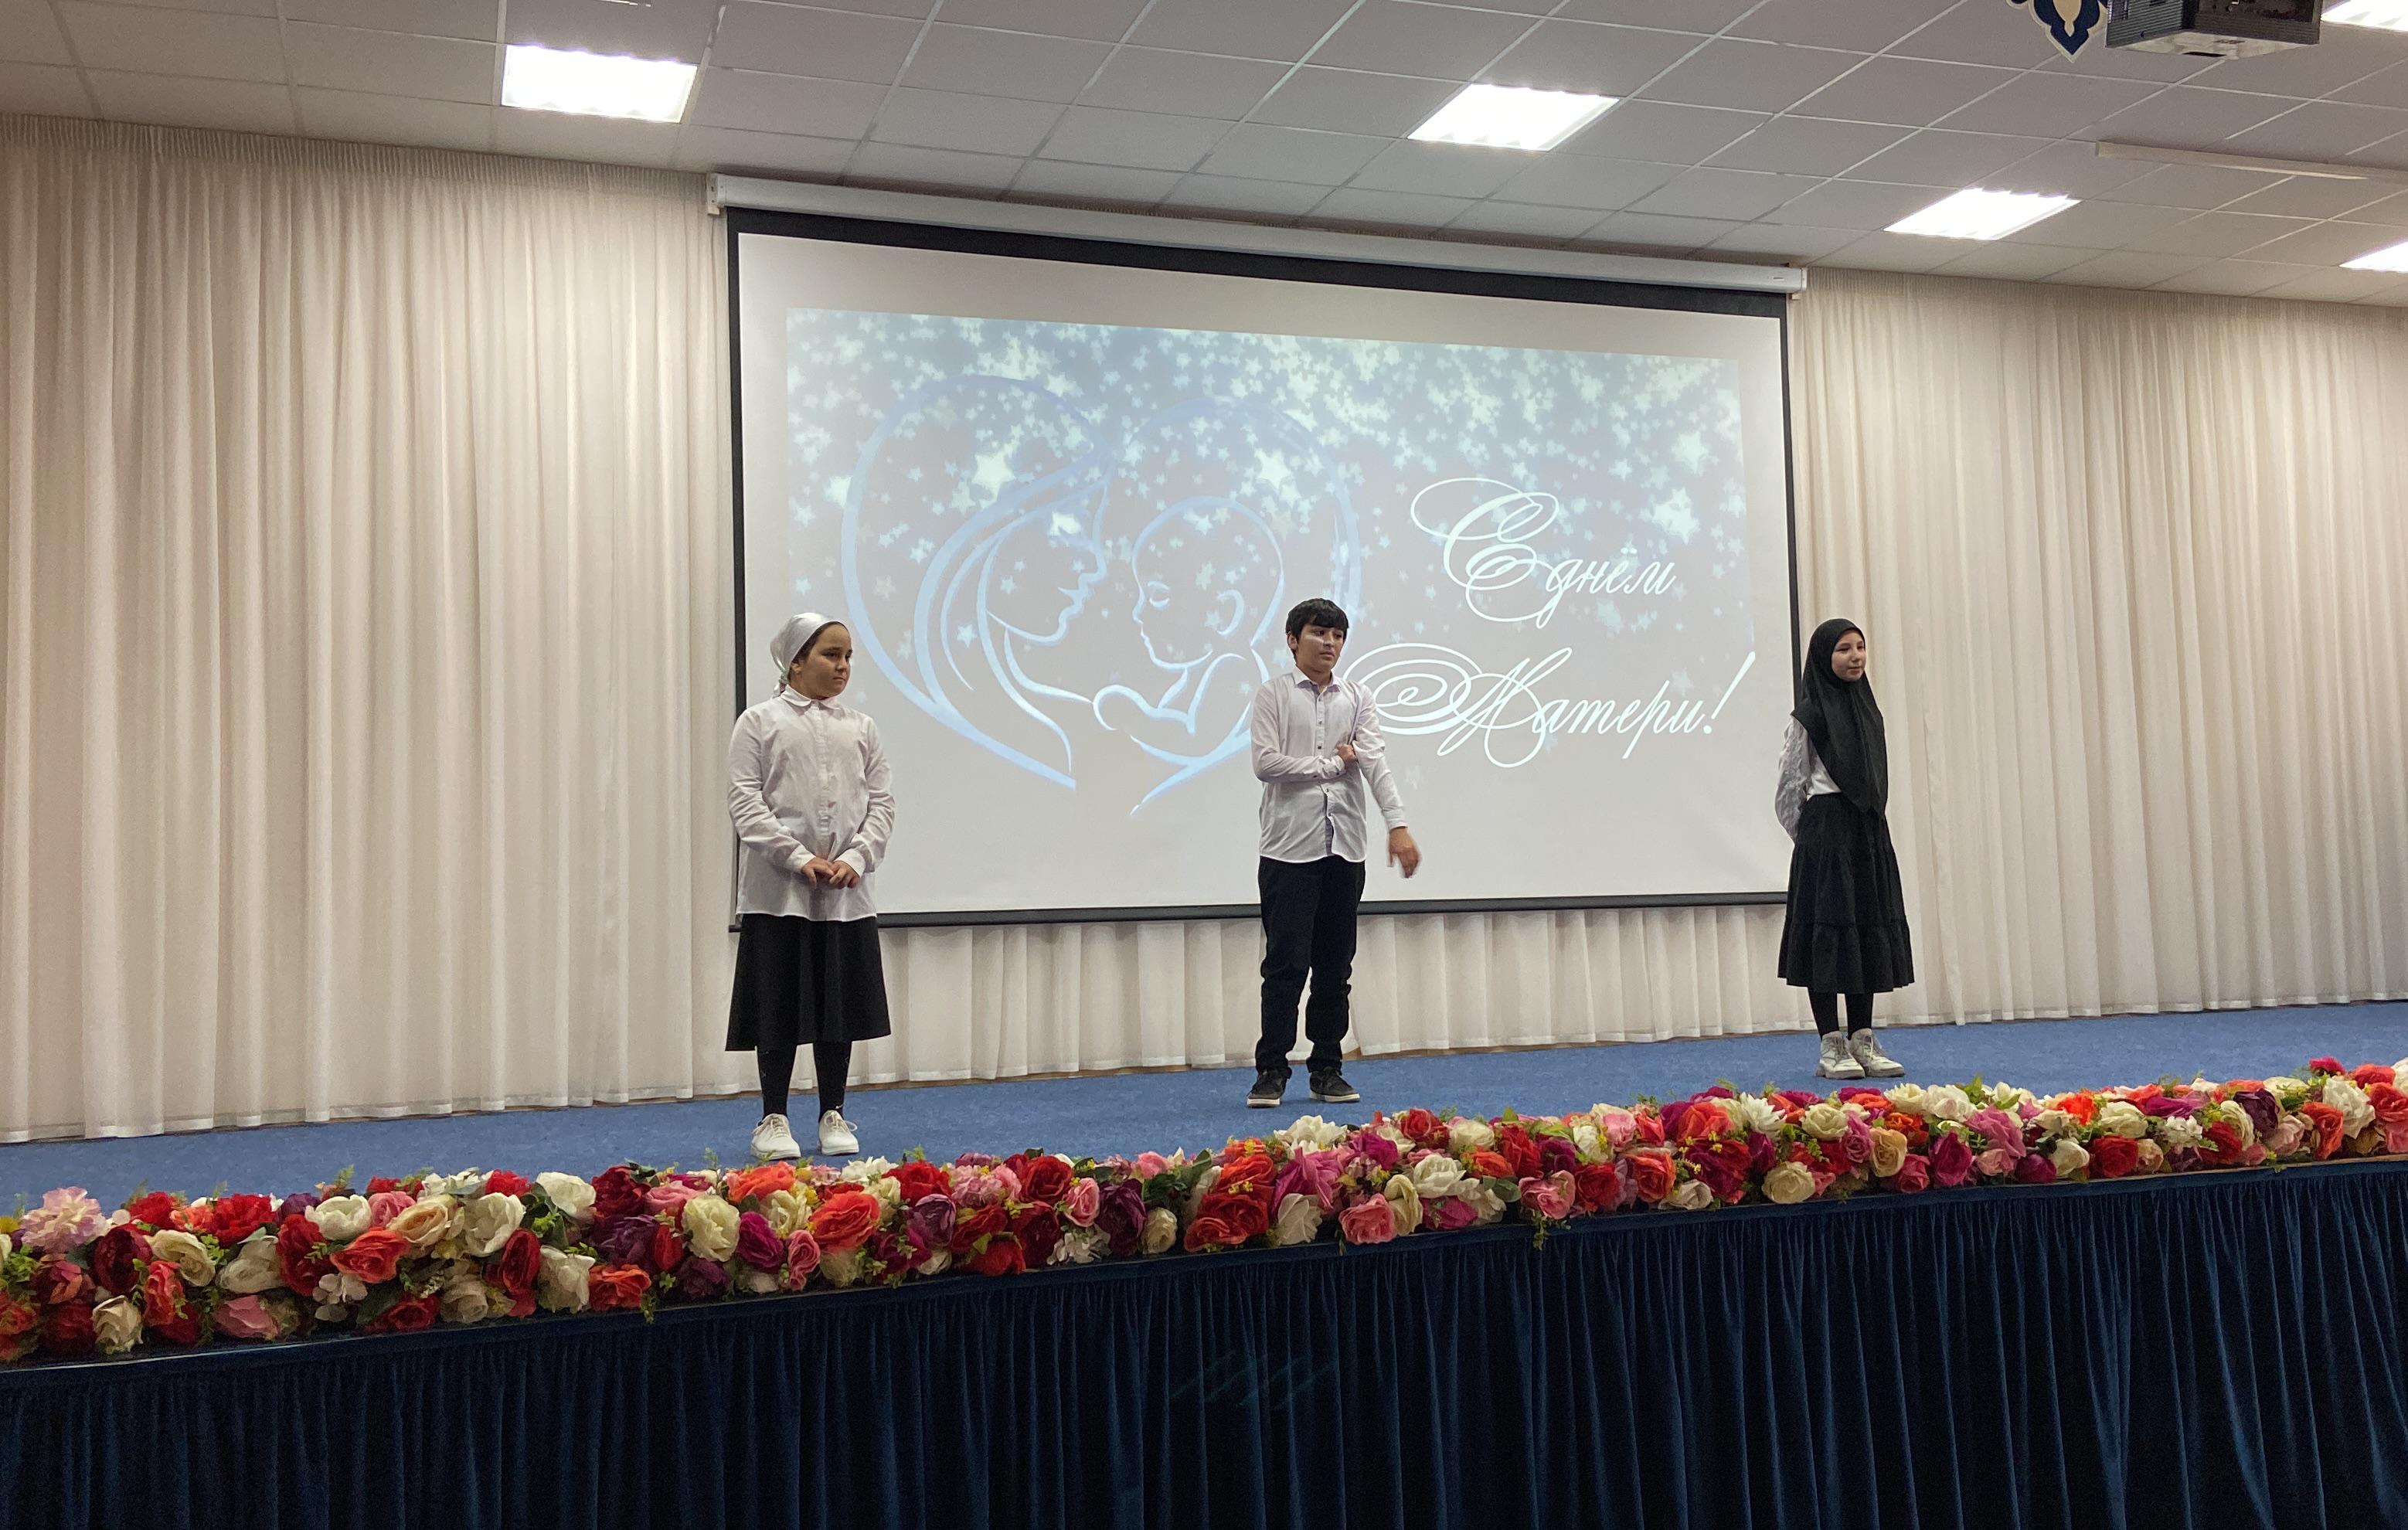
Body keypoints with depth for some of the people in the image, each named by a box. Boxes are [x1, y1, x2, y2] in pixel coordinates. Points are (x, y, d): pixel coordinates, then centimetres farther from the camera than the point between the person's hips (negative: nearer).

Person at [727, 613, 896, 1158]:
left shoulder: (860, 727, 11)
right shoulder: (760, 722, 1)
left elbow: (881, 802, 8)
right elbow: (744, 801, -6)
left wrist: (855, 858, -9)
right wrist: (800, 859, -14)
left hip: (848, 891, 3)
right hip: (778, 890, -3)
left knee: (841, 1004, 8)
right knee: (779, 1007, 1)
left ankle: (833, 1116, 19)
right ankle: (773, 1119, 12)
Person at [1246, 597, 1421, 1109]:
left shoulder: (1356, 698, 11)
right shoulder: (1274, 694, 1)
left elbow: (1375, 761, -1)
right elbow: (1266, 763, -10)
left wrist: (1397, 824, -14)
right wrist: (1332, 764, -5)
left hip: (1344, 847, 4)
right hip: (1289, 848, -4)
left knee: (1336, 963, 8)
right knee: (1286, 962, -4)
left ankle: (1326, 1068, 17)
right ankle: (1271, 1071, 4)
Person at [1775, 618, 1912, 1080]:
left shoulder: (1868, 709, 14)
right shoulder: (1810, 714, -6)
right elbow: (1790, 785, -4)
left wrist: (1872, 825, 12)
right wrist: (1807, 835, -1)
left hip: (1869, 833, 7)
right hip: (1827, 830, -7)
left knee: (1871, 926, 7)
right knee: (1830, 927, -5)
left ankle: (1863, 1042, 13)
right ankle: (1832, 1047, 0)